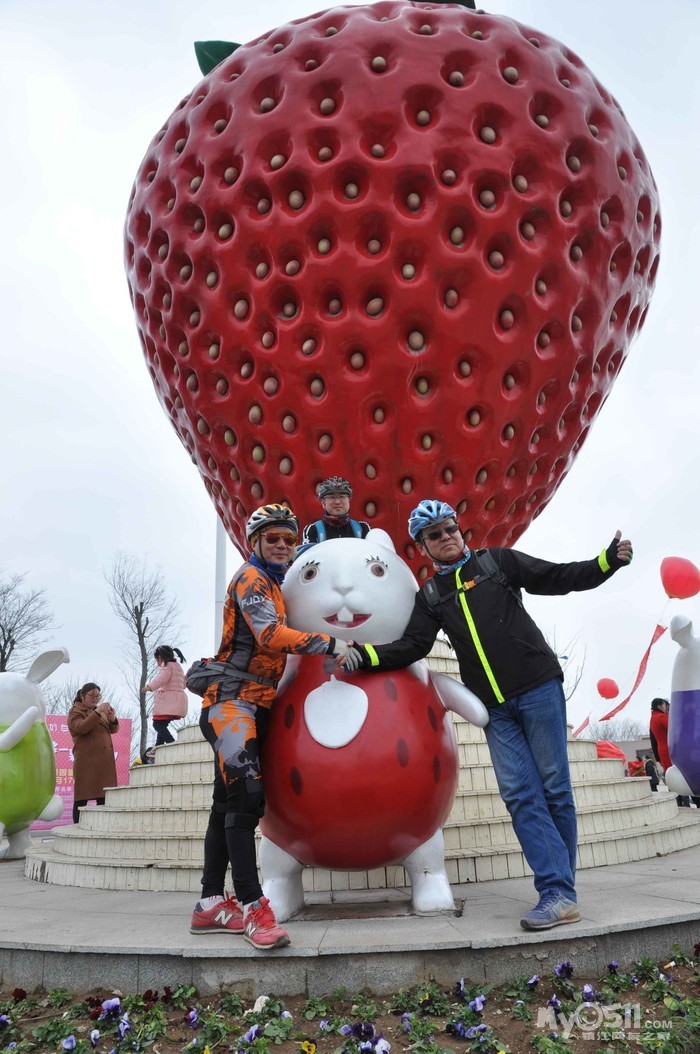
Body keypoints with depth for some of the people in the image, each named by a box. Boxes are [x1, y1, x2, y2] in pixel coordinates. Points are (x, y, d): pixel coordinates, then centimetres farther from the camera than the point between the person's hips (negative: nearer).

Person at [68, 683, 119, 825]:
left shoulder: (100, 711, 24)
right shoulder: (75, 712, 3)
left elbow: (113, 730, 17)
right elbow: (81, 728, -17)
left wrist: (112, 718, -4)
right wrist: (97, 712, -23)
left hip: (104, 762, 7)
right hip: (86, 762, -7)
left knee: (103, 797, 4)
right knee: (82, 798, -4)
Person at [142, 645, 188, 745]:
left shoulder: (167, 665, -5)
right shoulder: (177, 666, 25)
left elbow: (162, 677, -26)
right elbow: (183, 684, 38)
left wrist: (149, 686, -38)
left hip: (168, 700, -10)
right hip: (178, 701, 10)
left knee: (158, 724, -12)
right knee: (161, 724, 17)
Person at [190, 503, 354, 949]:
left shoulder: (276, 585, 21)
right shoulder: (250, 578, -7)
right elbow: (271, 635, -22)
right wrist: (329, 644, -25)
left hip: (254, 707, 10)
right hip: (233, 702, -10)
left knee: (231, 803, 9)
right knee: (244, 796, -18)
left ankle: (211, 904, 13)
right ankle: (253, 905, -19)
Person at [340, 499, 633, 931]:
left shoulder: (498, 562, 6)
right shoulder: (430, 597, 13)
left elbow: (560, 578, 4)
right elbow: (412, 646, 3)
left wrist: (609, 560, -9)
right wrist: (364, 655, -12)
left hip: (538, 688, -3)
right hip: (496, 708, 3)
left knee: (554, 788, -1)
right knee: (520, 796, -5)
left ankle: (561, 887, 8)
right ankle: (559, 894, -4)